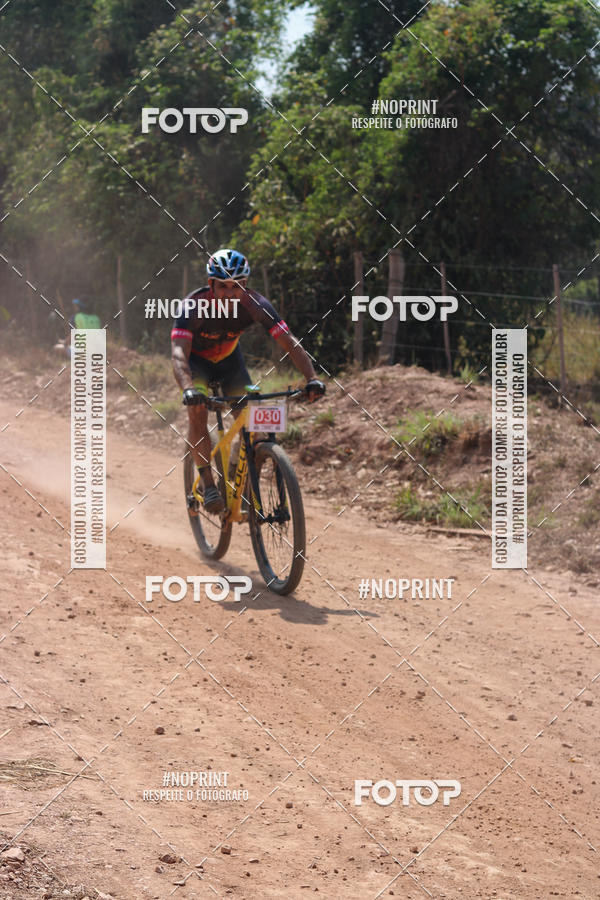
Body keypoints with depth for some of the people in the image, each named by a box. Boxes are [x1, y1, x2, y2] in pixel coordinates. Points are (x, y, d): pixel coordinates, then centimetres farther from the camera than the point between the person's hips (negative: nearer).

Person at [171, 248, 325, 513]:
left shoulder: (254, 304, -29)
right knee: (198, 410, -29)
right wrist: (188, 389, -65)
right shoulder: (194, 306, -35)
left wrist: (312, 378, -50)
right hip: (196, 360, -3)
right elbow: (178, 352, -47)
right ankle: (207, 483, -20)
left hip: (229, 359, 3)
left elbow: (290, 343, -33)